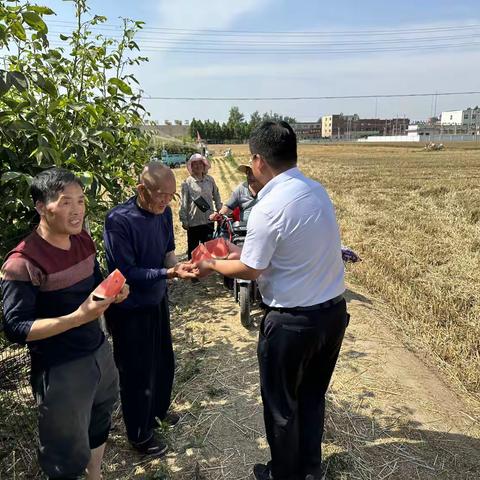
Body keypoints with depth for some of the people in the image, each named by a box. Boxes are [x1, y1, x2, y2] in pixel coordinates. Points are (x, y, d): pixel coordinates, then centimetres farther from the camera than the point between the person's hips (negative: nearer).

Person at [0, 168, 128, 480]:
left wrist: (113, 294, -7)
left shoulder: (84, 241, 0)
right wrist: (79, 317, -31)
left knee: (100, 426, 27)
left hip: (100, 352, 7)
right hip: (59, 370, -7)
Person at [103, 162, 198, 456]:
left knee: (164, 362, 22)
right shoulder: (119, 220, -25)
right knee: (138, 372, 10)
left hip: (157, 300, 7)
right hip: (130, 309, -6)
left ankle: (158, 409, 50)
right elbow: (126, 272, -25)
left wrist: (179, 265, -17)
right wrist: (169, 273, -32)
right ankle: (140, 434, 34)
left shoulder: (164, 212, -5)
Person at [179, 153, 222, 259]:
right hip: (193, 222, -3)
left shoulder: (210, 180, 2)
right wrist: (184, 221, -6)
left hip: (209, 221, 3)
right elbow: (184, 203, -7)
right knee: (193, 248, 11)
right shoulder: (187, 183, -9)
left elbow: (217, 198, 12)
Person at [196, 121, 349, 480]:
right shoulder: (317, 190, 0)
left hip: (293, 320, -7)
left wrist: (212, 265, 4)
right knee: (313, 395, 25)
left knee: (281, 403, 17)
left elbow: (250, 270, -14)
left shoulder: (269, 207, -23)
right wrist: (243, 248, 17)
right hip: (334, 309, 7)